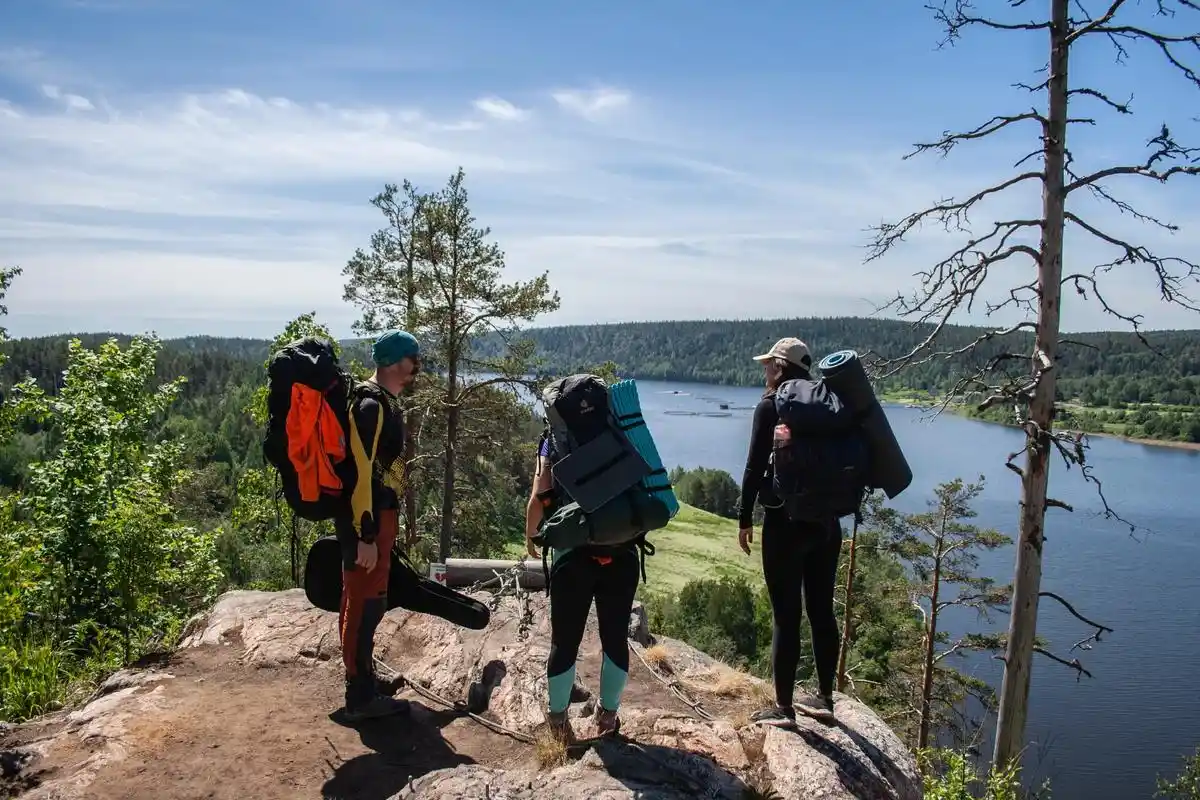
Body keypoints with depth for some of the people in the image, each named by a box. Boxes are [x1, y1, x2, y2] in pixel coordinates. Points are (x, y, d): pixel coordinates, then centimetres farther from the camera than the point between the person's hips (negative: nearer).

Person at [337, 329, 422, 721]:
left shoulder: (385, 401, 14)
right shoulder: (371, 404, -18)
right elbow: (360, 471, -23)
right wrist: (366, 535, -25)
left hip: (379, 514, 10)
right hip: (367, 518, -10)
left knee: (369, 600, 19)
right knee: (364, 603, -3)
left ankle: (364, 677, 34)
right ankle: (361, 696, 6)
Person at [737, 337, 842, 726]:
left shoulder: (770, 406, -8)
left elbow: (755, 467, -11)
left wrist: (745, 519, -3)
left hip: (786, 521, -6)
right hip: (827, 520, 6)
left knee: (786, 615, 1)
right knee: (821, 611, 14)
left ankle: (783, 707, 9)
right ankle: (825, 698, 25)